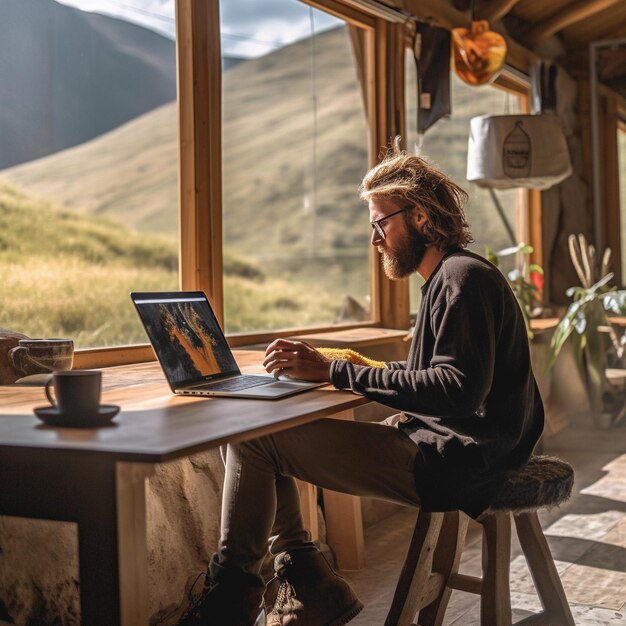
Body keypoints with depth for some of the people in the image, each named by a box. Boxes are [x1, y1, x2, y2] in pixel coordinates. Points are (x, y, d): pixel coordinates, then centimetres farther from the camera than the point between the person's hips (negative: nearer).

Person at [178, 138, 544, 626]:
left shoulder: (464, 278, -15)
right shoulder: (453, 276, 18)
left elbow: (458, 390, -27)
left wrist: (335, 372, -26)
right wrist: (357, 368, 6)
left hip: (452, 462, -11)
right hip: (446, 445, 11)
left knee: (254, 439, -13)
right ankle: (307, 584, 6)